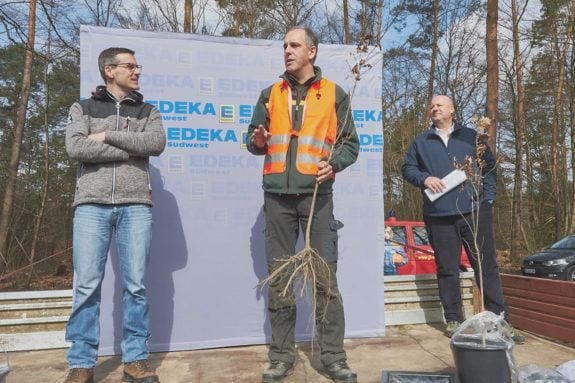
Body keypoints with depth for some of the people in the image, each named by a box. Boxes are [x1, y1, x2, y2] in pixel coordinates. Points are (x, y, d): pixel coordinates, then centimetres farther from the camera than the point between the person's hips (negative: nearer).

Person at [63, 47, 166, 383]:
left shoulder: (147, 111, 17)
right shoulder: (83, 108, 14)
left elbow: (157, 143, -4)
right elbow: (76, 148, -4)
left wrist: (108, 135, -4)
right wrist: (131, 150, -5)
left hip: (136, 206, 1)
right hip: (92, 205, 0)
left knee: (135, 285, 0)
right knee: (87, 285, -2)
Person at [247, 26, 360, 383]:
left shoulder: (334, 94, 7)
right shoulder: (270, 94, 14)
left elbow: (351, 143, 6)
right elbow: (253, 140, 14)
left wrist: (334, 163, -14)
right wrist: (259, 142, -9)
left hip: (317, 194, -2)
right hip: (277, 195, 3)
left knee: (326, 276, -1)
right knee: (279, 276, 5)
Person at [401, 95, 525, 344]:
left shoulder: (471, 136, 13)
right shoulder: (421, 142, 16)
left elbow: (489, 166, 11)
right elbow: (407, 168, 12)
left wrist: (488, 198, 0)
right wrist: (424, 178, -8)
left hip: (475, 212, 0)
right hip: (439, 215, 1)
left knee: (487, 266, 1)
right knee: (447, 269, 4)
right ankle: (453, 320, 15)